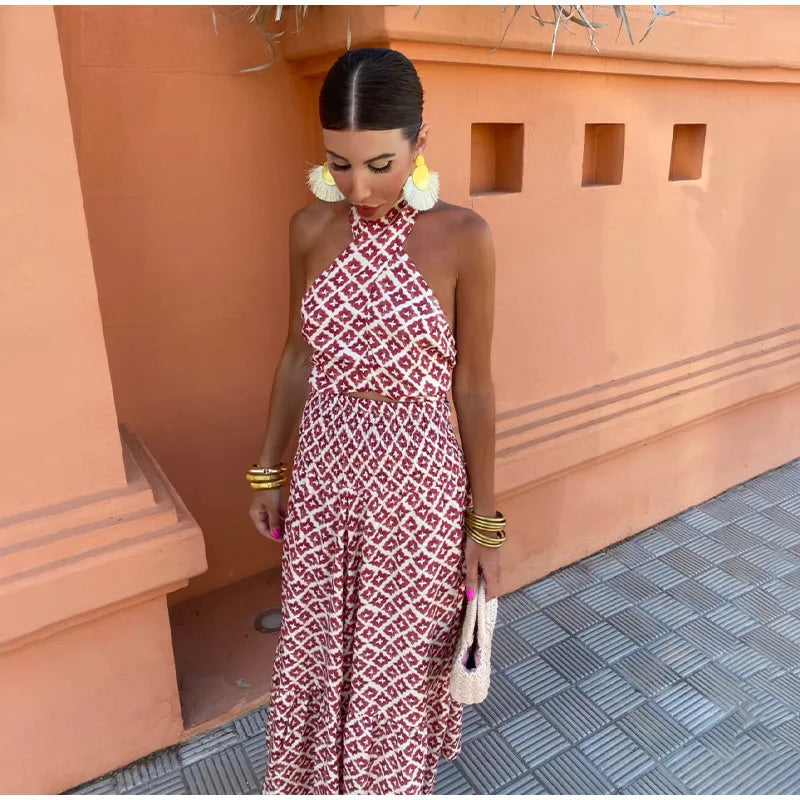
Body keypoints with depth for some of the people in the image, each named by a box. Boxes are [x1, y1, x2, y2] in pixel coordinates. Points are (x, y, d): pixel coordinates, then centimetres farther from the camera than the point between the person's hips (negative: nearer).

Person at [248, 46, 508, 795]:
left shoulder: (463, 237, -13)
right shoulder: (311, 228, -2)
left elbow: (473, 384, -8)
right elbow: (297, 355, 7)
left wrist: (484, 518, -4)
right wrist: (268, 470, 11)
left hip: (417, 479, -3)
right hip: (323, 473, 4)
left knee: (401, 652, 18)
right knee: (317, 645, 21)